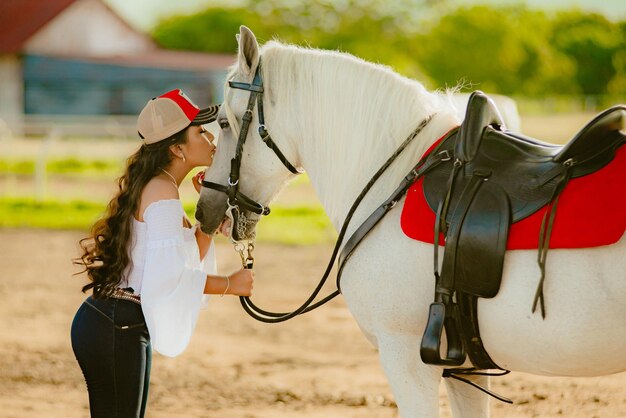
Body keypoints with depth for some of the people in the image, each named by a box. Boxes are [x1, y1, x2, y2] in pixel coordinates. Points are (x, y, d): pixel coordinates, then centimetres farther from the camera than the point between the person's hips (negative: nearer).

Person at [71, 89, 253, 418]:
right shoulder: (162, 191, -17)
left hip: (128, 329, 10)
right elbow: (169, 276, -27)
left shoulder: (156, 188, 14)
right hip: (115, 330, -10)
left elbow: (190, 258, 17)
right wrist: (229, 284, -16)